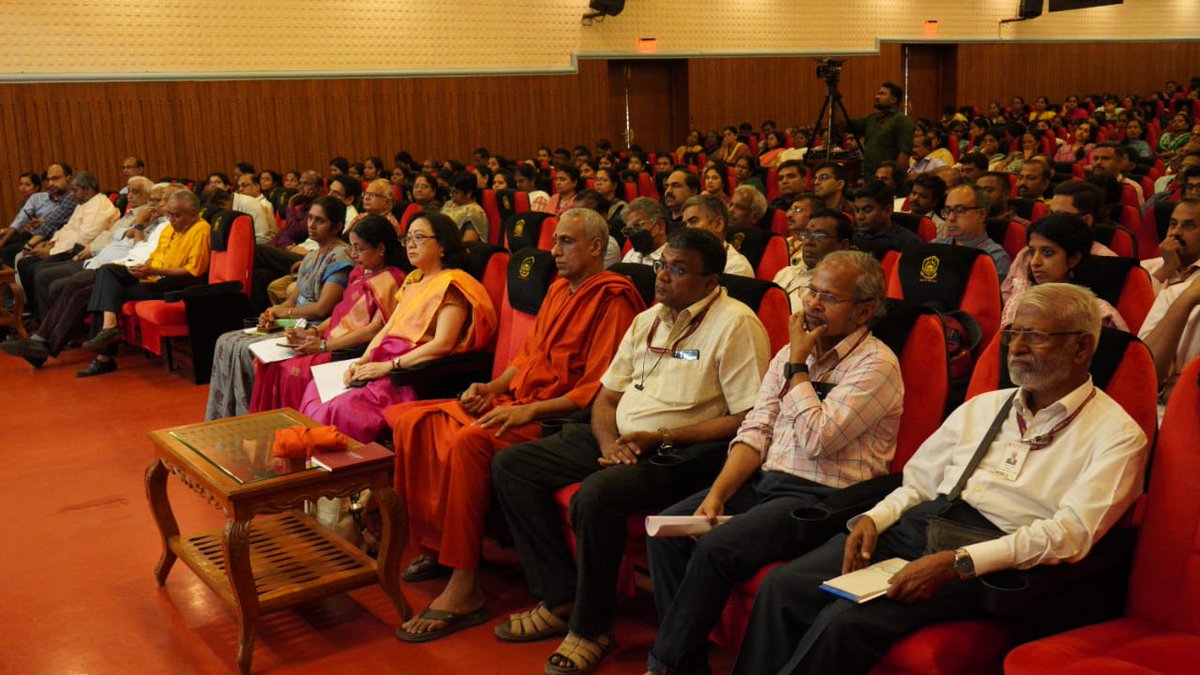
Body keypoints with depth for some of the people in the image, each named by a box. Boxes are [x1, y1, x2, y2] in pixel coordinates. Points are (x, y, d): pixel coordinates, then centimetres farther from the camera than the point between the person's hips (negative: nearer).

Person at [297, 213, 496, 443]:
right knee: (318, 388, -7)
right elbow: (387, 328, 19)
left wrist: (389, 366, -16)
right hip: (384, 360, 9)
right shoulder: (413, 280, 22)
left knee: (344, 408, -26)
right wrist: (362, 361, 1)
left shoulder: (452, 284, -6)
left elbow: (443, 344, -16)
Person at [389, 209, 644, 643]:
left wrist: (530, 410, -22)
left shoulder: (613, 299, -10)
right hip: (516, 403, 9)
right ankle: (432, 544, 3)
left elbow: (600, 390, -17)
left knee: (469, 440, -34)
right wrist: (492, 388, 6)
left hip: (559, 419, -9)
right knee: (413, 421, -4)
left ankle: (464, 590, -27)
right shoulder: (560, 289, 18)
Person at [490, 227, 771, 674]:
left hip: (682, 453, -8)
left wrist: (661, 438, -16)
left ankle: (591, 629, -10)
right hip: (622, 441, 9)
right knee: (510, 466, -1)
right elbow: (606, 396, 19)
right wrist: (609, 441, -4)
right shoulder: (647, 320, 16)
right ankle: (561, 600, -1)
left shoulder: (734, 325, -9)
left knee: (595, 496, -34)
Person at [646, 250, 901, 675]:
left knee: (716, 549, -26)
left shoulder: (876, 364, -9)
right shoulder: (789, 354, 13)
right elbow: (755, 431, 8)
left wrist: (798, 365, -10)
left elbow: (818, 439, -20)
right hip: (763, 481, 8)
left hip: (820, 497, -7)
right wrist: (717, 494, -6)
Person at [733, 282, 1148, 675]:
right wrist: (873, 519, -1)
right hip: (916, 527, 6)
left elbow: (1071, 533, -14)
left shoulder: (1115, 434, 0)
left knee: (847, 620, -29)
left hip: (990, 560, -6)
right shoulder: (982, 407, 20)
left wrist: (956, 563, -24)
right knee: (781, 588, -18)